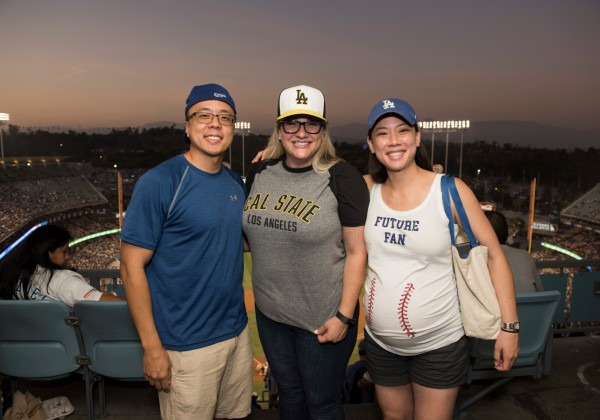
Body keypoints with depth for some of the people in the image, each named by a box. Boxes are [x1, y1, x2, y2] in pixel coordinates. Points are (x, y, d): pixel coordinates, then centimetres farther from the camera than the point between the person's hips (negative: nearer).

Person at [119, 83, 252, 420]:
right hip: (187, 345, -6)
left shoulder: (237, 183, 4)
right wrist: (152, 348, -15)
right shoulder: (159, 183, -15)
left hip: (238, 332, 6)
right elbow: (132, 267, -14)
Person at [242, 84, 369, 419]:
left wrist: (344, 316, -14)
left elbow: (357, 251, -14)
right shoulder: (259, 173, 0)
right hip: (270, 314, 5)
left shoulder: (343, 178, -15)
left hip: (323, 318, -4)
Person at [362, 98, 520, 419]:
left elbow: (494, 256, -8)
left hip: (439, 345, -3)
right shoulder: (367, 189, -6)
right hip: (380, 343, 3)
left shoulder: (451, 191, -13)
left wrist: (509, 326, -10)